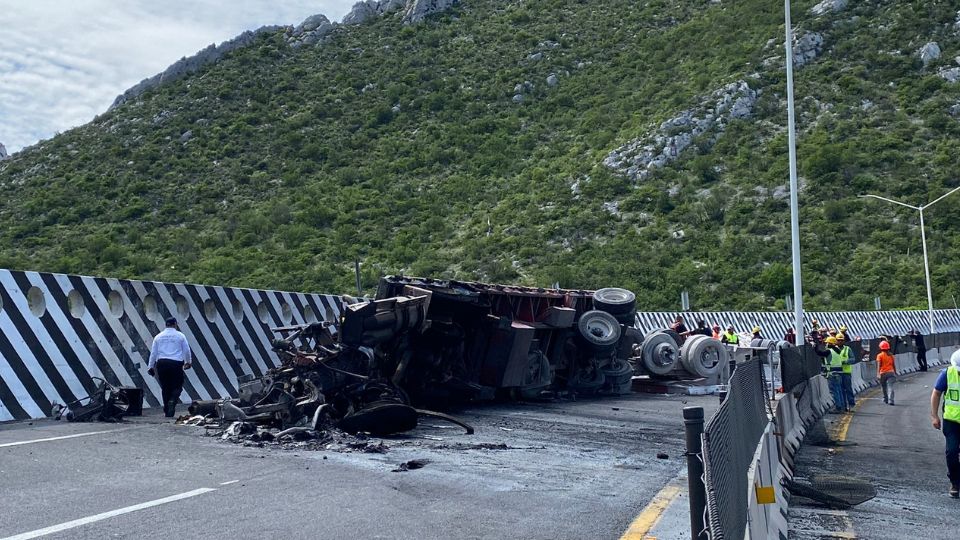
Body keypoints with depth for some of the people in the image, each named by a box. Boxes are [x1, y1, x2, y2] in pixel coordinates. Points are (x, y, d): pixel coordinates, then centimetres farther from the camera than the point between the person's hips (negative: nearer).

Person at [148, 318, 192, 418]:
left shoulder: (158, 336, 12)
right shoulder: (180, 336, 5)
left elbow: (153, 352, 11)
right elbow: (187, 350, 10)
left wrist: (150, 366, 16)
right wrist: (188, 362, 26)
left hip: (161, 363, 3)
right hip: (176, 363, -3)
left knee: (165, 387, 11)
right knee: (177, 386, 6)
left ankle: (167, 410, 13)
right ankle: (172, 401, -21)